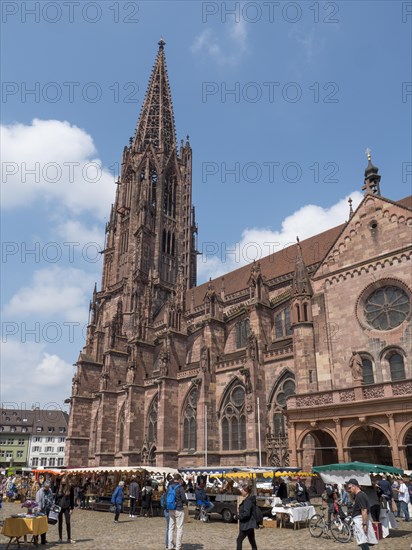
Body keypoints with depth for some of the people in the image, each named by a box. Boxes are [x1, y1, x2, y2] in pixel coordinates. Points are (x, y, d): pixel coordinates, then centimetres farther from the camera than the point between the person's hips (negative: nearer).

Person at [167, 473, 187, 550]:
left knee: (171, 528, 13)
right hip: (179, 510, -6)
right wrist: (186, 502, 7)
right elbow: (184, 499, -14)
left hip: (170, 510, 6)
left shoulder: (169, 487, 3)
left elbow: (166, 498, 8)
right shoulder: (180, 487, -15)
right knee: (179, 528, 3)